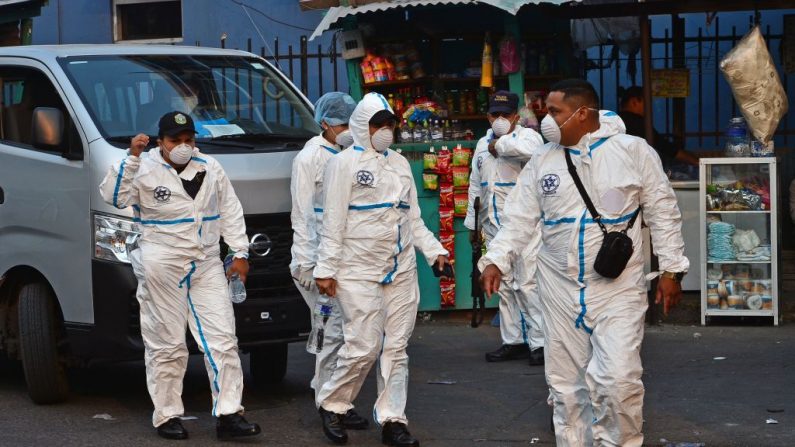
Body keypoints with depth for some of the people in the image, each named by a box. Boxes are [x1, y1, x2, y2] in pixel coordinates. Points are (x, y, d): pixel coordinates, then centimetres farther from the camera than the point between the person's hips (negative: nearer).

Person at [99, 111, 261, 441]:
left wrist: (240, 253, 9)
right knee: (166, 345, 1)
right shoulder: (145, 170, -3)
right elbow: (113, 196, -18)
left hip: (207, 266, 4)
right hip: (162, 270, -4)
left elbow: (231, 212, 14)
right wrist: (131, 158, -24)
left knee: (222, 340, -1)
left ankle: (228, 414, 1)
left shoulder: (210, 169, 11)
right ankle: (166, 416, 10)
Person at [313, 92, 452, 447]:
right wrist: (325, 268, -9)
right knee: (364, 346, -9)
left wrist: (435, 251, 8)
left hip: (401, 269, 6)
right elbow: (333, 221, -6)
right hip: (359, 270, -6)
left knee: (396, 347, 4)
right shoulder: (344, 163, -2)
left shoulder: (400, 163, 15)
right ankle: (331, 405, 12)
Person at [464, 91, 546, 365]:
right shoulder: (483, 144, 16)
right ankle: (513, 341, 20)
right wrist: (471, 222, 22)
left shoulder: (526, 135, -6)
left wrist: (500, 144, -19)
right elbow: (475, 185, 23)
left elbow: (532, 148, -33)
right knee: (504, 284, 12)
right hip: (493, 224, 7)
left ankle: (539, 342, -5)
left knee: (526, 283, -10)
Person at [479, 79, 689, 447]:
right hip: (560, 290, 4)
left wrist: (671, 269, -2)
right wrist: (496, 260, -8)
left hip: (618, 289, -4)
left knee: (618, 379, -13)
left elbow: (663, 212, 0)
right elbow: (519, 218, 6)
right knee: (565, 382, 9)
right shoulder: (542, 162, 6)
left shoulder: (634, 151, -3)